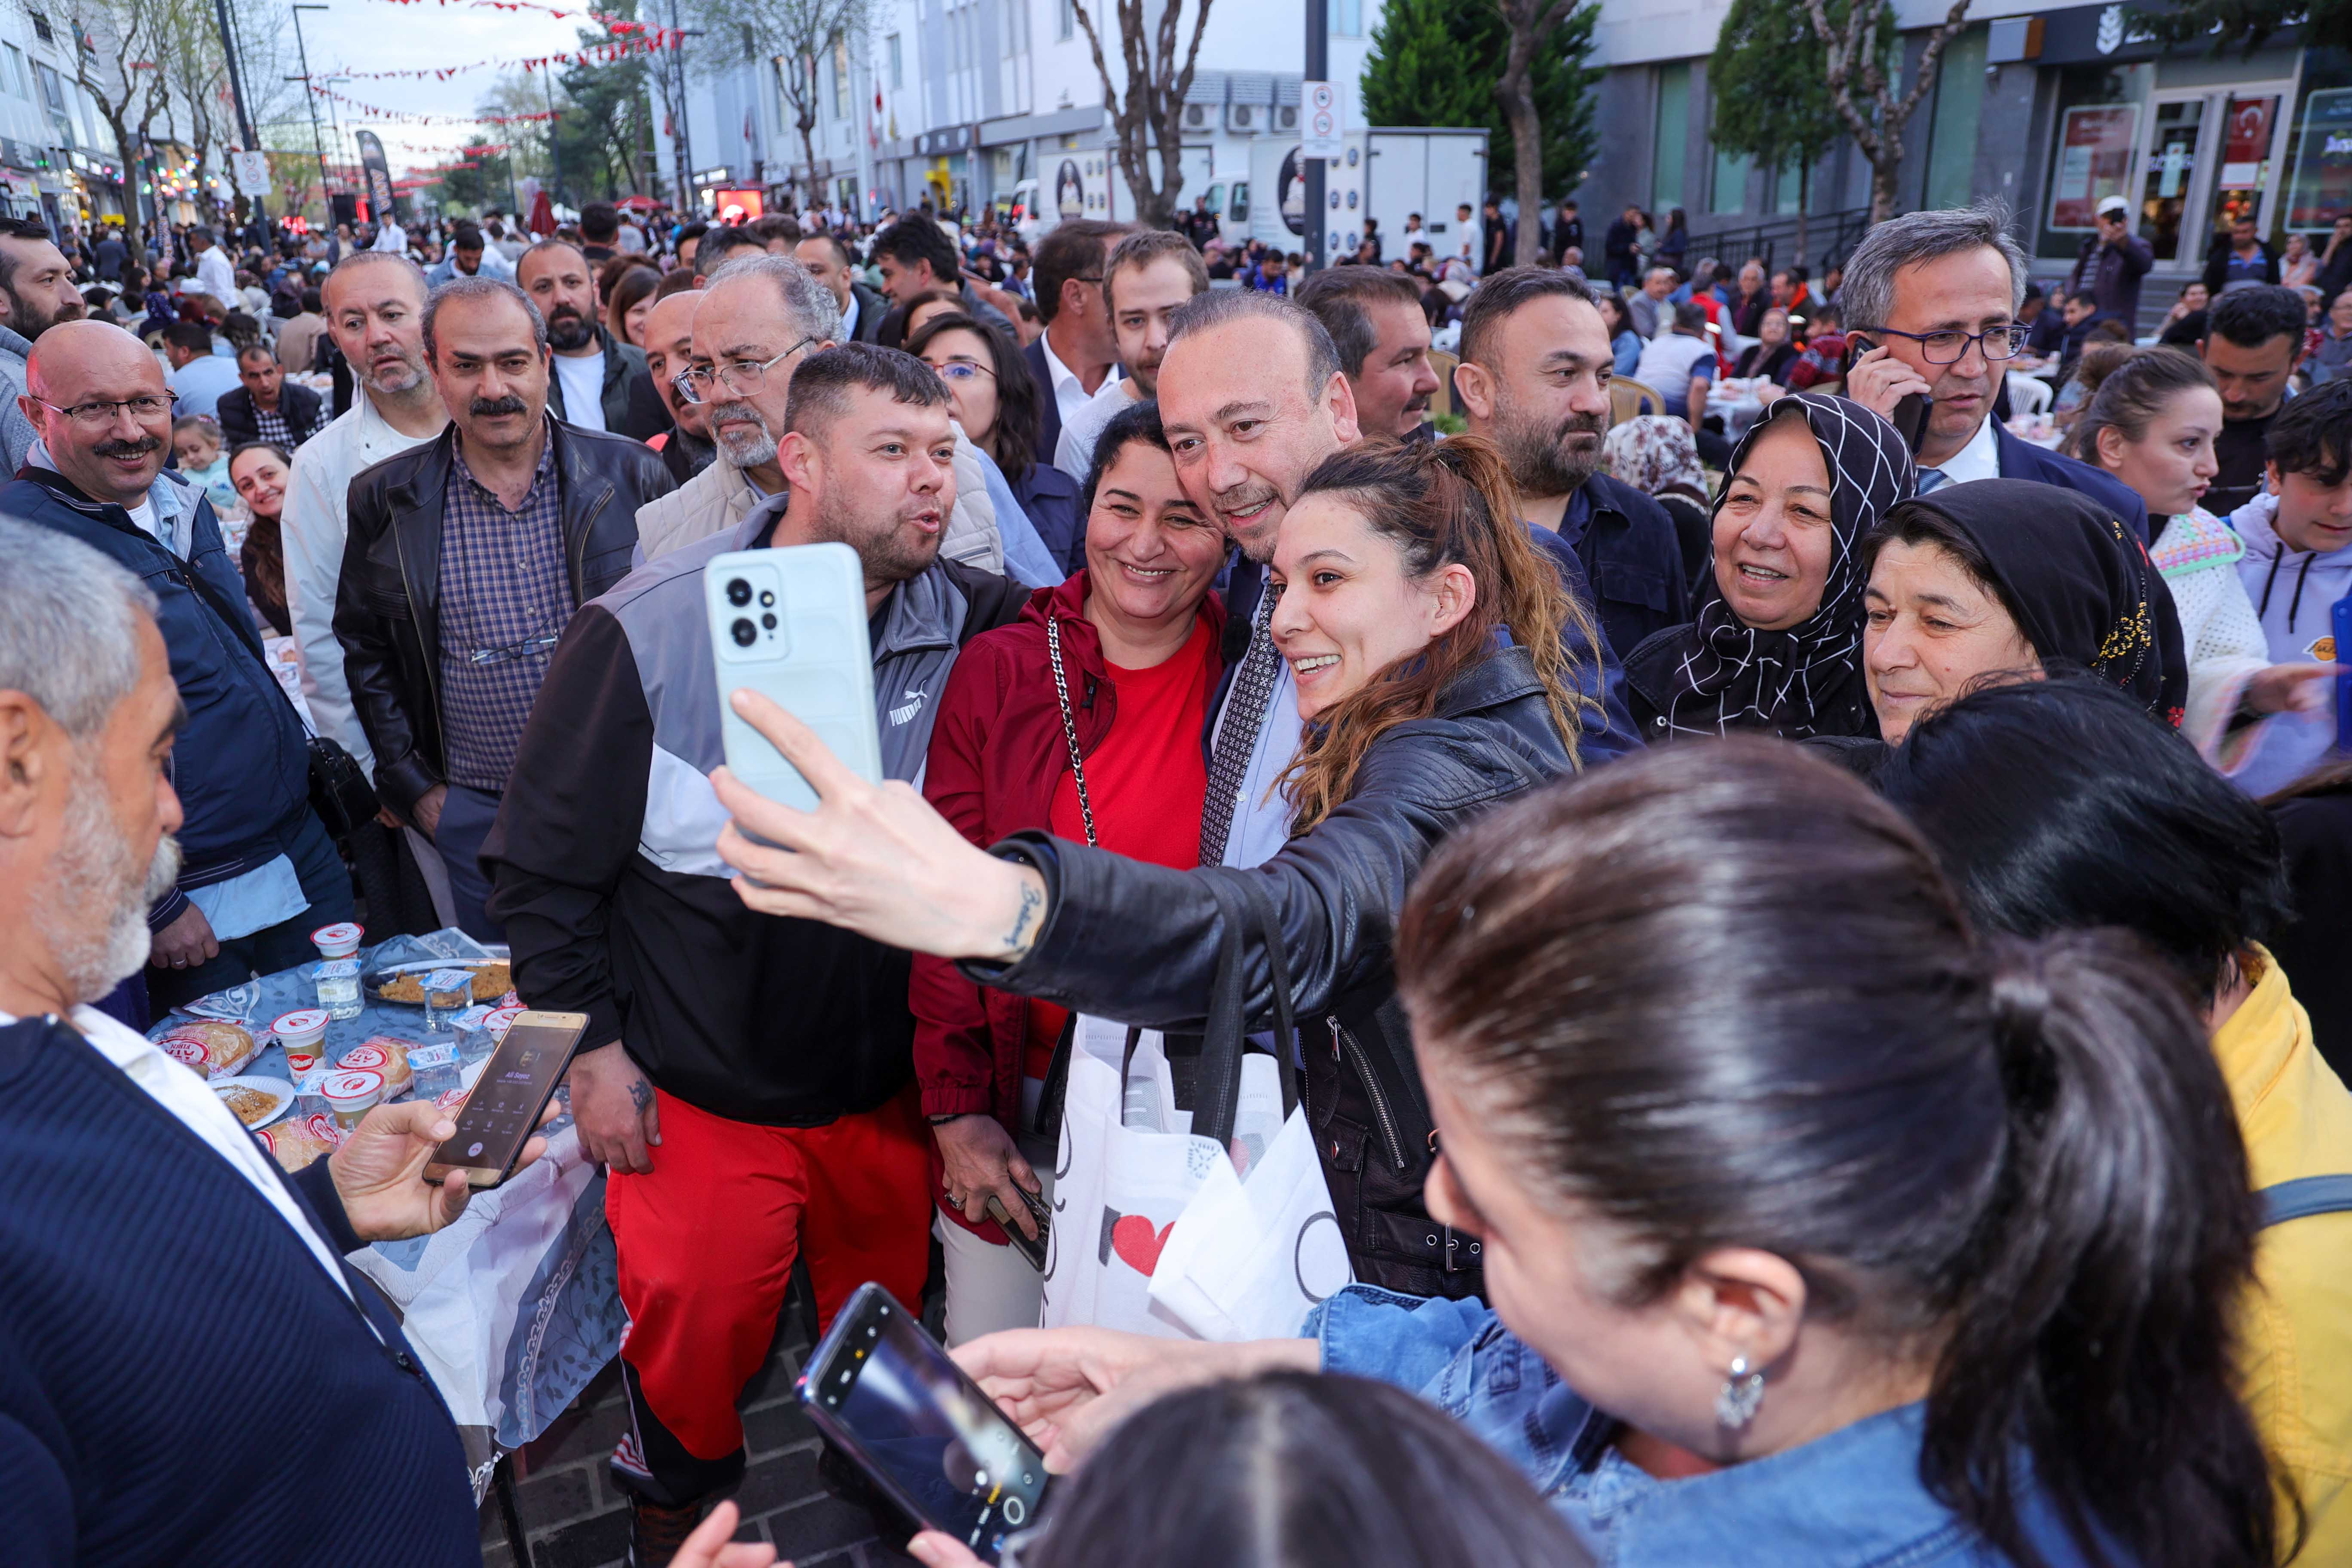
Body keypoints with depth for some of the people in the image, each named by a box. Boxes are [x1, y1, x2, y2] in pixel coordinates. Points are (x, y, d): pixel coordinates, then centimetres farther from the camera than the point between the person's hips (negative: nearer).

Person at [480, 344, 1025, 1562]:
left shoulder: (968, 625, -10)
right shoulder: (646, 634, -16)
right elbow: (544, 863, -8)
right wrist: (592, 1044, -6)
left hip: (893, 1086, 3)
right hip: (701, 1096, -3)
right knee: (694, 1347, 14)